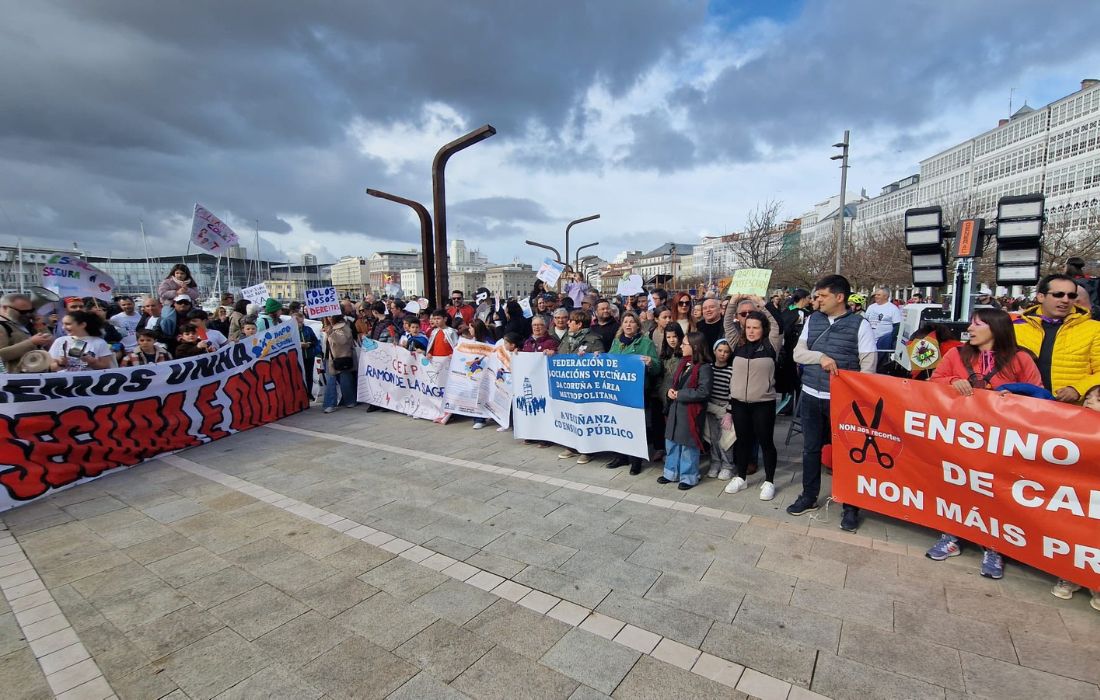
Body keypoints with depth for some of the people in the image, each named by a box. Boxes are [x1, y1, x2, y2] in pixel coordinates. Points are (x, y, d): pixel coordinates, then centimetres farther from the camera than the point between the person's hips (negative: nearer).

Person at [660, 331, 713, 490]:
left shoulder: (704, 368, -15)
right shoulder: (682, 363, 9)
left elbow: (703, 393, -21)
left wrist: (679, 395, -18)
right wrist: (671, 391, -3)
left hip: (690, 412, -7)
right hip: (675, 410, 8)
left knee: (688, 445, 4)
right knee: (671, 442, 15)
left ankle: (689, 477, 19)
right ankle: (671, 473, 29)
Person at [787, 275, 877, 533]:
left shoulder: (860, 324, -6)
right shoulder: (812, 320, 6)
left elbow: (868, 365, -7)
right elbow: (798, 353, 3)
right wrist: (821, 357, -15)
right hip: (811, 396, 4)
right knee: (811, 449, 14)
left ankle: (850, 506, 20)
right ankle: (809, 496, 30)